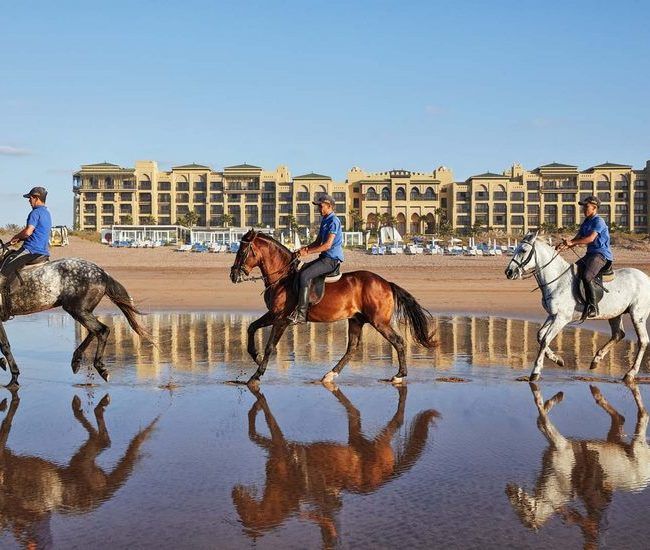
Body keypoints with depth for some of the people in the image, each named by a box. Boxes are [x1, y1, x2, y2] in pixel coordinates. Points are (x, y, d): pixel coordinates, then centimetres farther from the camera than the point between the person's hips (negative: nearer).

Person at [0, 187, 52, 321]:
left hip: (31, 251, -10)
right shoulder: (47, 214, 19)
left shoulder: (35, 212, -12)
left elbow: (28, 232, -23)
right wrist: (20, 238, 15)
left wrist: (16, 237, -4)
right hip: (44, 252, 10)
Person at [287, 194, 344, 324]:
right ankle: (296, 304, 12)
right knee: (299, 272, 10)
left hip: (331, 259, -10)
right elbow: (317, 242, 22)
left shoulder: (333, 221, -14)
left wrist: (307, 252, -19)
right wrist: (303, 248, 4)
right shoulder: (324, 221, 18)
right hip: (325, 258, 10)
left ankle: (301, 314, -25)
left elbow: (327, 245, -22)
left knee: (305, 275, -23)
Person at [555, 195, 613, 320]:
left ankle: (593, 308, -27)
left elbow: (590, 238, -25)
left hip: (601, 254, -10)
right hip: (590, 254, 10)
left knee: (587, 276, -30)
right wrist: (564, 245, -4)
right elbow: (577, 238, 15)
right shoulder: (586, 222, 18)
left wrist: (572, 243, -32)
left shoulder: (598, 221, -11)